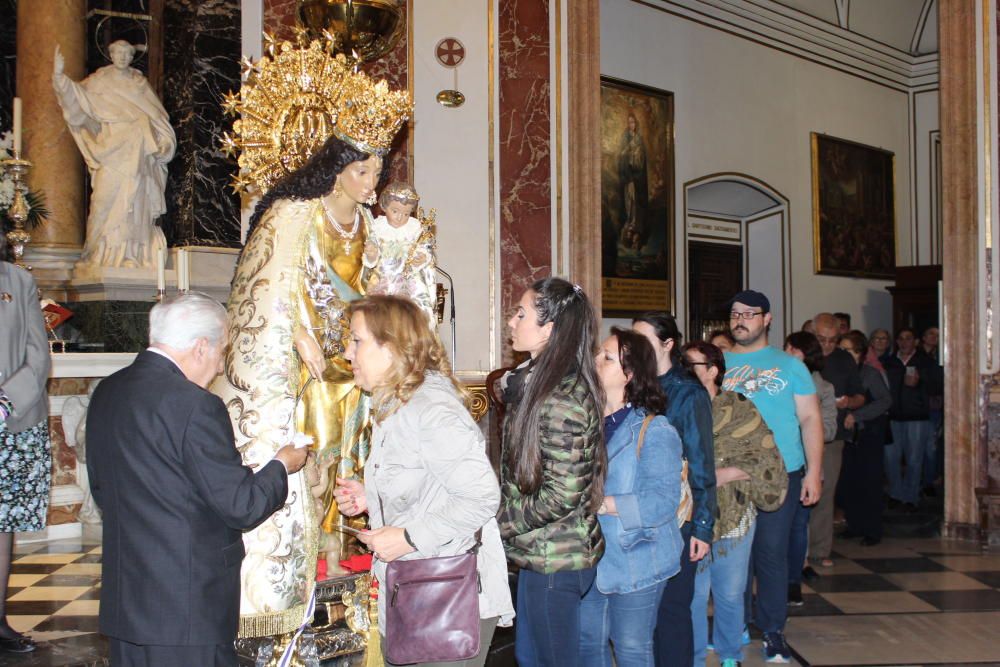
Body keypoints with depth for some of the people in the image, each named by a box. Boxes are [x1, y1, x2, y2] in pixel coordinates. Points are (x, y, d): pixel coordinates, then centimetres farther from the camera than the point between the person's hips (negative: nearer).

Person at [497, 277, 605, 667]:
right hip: (541, 552, 9)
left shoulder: (561, 398, -22)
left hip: (554, 559, -9)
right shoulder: (536, 382, 7)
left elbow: (562, 494, -23)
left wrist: (499, 522, -14)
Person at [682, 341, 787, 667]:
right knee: (691, 596, 5)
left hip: (733, 518, 0)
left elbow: (766, 458, -7)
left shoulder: (738, 408, -5)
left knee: (730, 594, 15)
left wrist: (724, 474, -16)